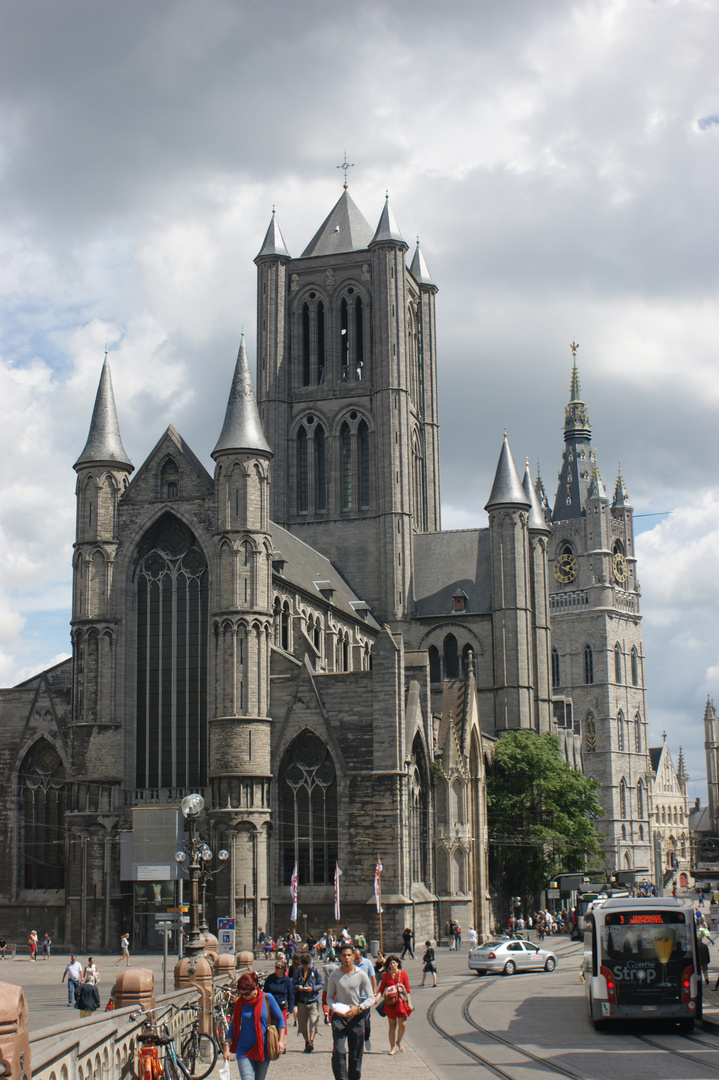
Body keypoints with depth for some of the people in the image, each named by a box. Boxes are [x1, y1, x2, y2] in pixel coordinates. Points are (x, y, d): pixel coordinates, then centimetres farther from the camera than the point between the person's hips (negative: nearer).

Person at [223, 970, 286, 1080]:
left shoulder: (267, 998, -5)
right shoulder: (240, 1003, -1)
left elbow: (280, 1019, 1)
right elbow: (233, 1026, 6)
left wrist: (281, 1041, -6)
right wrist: (226, 1046, -1)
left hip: (263, 1049, 0)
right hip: (245, 1050, 0)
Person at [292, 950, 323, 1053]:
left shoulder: (315, 971, 0)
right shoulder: (297, 972, 6)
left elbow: (321, 985, 4)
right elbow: (293, 985, 12)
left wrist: (312, 989, -13)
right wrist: (298, 987, -10)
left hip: (313, 999, -3)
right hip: (301, 1001, 3)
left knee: (313, 1021, -17)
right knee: (302, 1023, 4)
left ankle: (311, 1040, -18)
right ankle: (306, 1042, 15)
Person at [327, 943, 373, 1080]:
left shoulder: (361, 975, -1)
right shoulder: (334, 975, 2)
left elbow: (370, 997, 2)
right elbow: (329, 997, 11)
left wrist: (358, 1008, -14)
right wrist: (335, 1008, -9)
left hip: (356, 1017, 0)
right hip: (339, 1017, 0)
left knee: (356, 1053, 6)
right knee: (338, 1051, -14)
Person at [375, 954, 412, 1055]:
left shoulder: (403, 974, 3)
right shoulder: (386, 975, 5)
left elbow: (407, 989, 4)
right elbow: (381, 989, 4)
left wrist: (409, 1002, -1)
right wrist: (377, 997, -14)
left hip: (401, 1001, -1)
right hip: (390, 1002, 1)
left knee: (402, 1024, -9)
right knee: (392, 1025, 4)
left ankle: (399, 1042, 18)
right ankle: (392, 1047, 15)